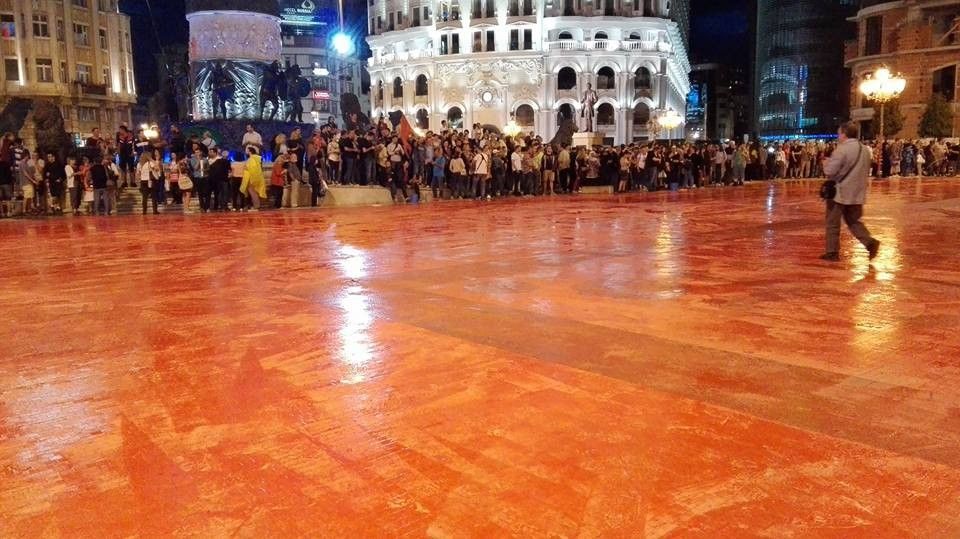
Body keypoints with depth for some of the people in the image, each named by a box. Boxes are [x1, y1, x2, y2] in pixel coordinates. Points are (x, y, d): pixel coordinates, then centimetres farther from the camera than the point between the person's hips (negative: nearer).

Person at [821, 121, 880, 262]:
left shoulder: (842, 149, -16)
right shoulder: (865, 150, 9)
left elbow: (830, 171, -20)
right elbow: (866, 172, 17)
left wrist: (826, 163, 0)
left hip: (839, 192, -7)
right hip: (857, 193, 7)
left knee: (833, 224, 5)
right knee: (853, 221, 19)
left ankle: (832, 253, 10)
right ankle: (870, 241, -1)